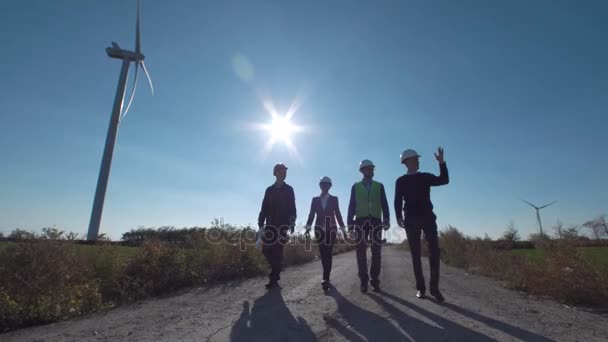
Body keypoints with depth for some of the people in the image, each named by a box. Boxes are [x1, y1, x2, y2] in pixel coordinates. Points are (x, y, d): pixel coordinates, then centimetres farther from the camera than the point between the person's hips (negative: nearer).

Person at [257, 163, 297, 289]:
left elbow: (292, 208, 1)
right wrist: (261, 223, 2)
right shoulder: (269, 190, 12)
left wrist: (292, 223, -8)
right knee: (266, 249, 1)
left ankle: (274, 279, 2)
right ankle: (276, 271, 25)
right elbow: (264, 208, 9)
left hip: (282, 224, -3)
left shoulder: (288, 189, 6)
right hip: (270, 224, 3)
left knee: (277, 251, -5)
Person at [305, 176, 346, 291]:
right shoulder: (315, 199, 7)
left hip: (331, 228, -2)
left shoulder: (334, 199, 4)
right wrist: (308, 227, -10)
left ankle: (325, 279, -12)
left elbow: (338, 214, 3)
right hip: (319, 228, 2)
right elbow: (311, 214, 1)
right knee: (323, 253, 7)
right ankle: (326, 278, 21)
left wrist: (342, 229, 0)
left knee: (328, 253, -10)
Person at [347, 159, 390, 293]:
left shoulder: (379, 186, 12)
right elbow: (352, 205, 6)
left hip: (375, 221, 1)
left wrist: (386, 220, -8)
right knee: (361, 252, -1)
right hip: (360, 221, -1)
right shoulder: (356, 186, 10)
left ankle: (375, 280, 9)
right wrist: (350, 223, -3)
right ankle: (364, 281, 6)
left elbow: (384, 204, 6)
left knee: (376, 252, 0)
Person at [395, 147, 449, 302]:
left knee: (434, 251, -6)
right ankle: (420, 288, 7)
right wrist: (399, 217, -11)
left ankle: (434, 287, 3)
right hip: (411, 220, -2)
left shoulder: (425, 177, 12)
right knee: (415, 254, 0)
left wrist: (441, 162, -3)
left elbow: (444, 180, 5)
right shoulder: (401, 181, 7)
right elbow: (398, 201, 2)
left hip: (427, 217, 2)